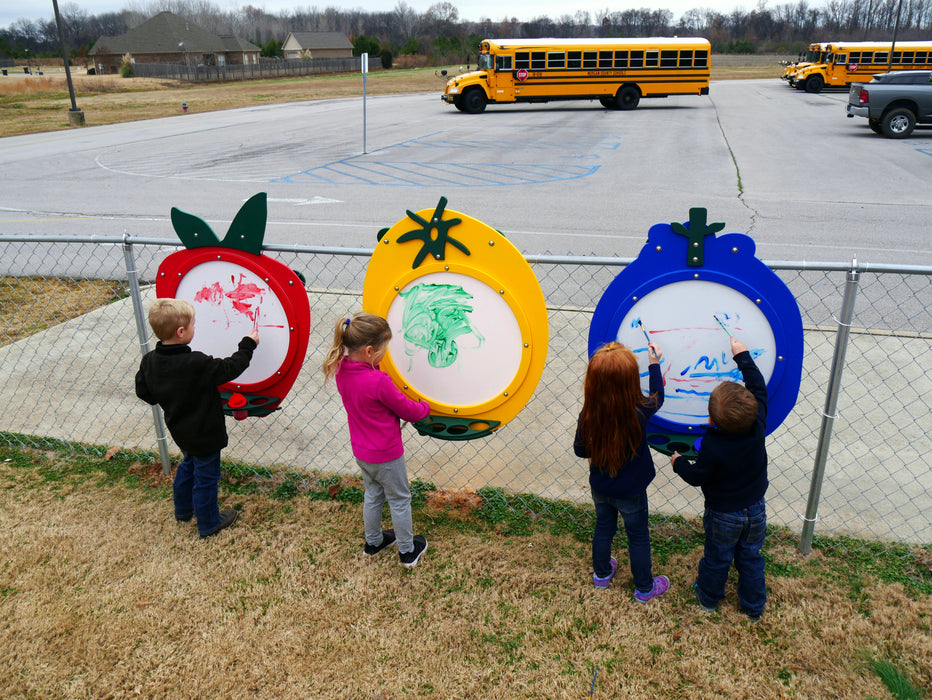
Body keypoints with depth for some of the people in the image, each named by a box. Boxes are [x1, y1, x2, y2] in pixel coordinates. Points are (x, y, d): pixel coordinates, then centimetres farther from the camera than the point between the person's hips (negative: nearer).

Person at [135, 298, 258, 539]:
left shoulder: (150, 361, -12)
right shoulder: (197, 364, -34)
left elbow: (143, 391, 0)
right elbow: (230, 368, -24)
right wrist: (247, 346, -11)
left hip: (180, 430, 8)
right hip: (204, 434, -8)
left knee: (188, 466, 31)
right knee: (206, 477, 12)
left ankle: (183, 510, 50)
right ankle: (209, 523, 30)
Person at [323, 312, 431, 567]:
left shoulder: (341, 371, -9)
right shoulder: (378, 382, -32)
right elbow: (408, 411, -19)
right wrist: (424, 407, 2)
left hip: (361, 450, 7)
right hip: (386, 455, -7)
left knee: (373, 494, 27)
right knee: (400, 499, 14)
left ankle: (373, 541, 45)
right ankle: (408, 550, 31)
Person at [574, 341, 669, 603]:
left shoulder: (588, 416, -25)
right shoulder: (639, 412, -30)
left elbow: (580, 450, -9)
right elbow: (657, 397, -7)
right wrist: (654, 364, 4)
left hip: (599, 488, 3)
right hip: (630, 492, -2)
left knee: (603, 529, 27)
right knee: (638, 537, 19)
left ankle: (601, 573, 49)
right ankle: (644, 588, 39)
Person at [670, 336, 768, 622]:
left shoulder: (712, 446, -35)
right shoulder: (758, 425, -24)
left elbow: (696, 476, -19)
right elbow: (759, 387, -9)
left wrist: (678, 462, 0)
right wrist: (742, 355, -1)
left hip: (723, 515, -4)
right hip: (755, 509, 4)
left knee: (717, 558, 20)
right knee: (751, 558, 24)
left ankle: (708, 598, 45)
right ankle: (754, 608, 42)